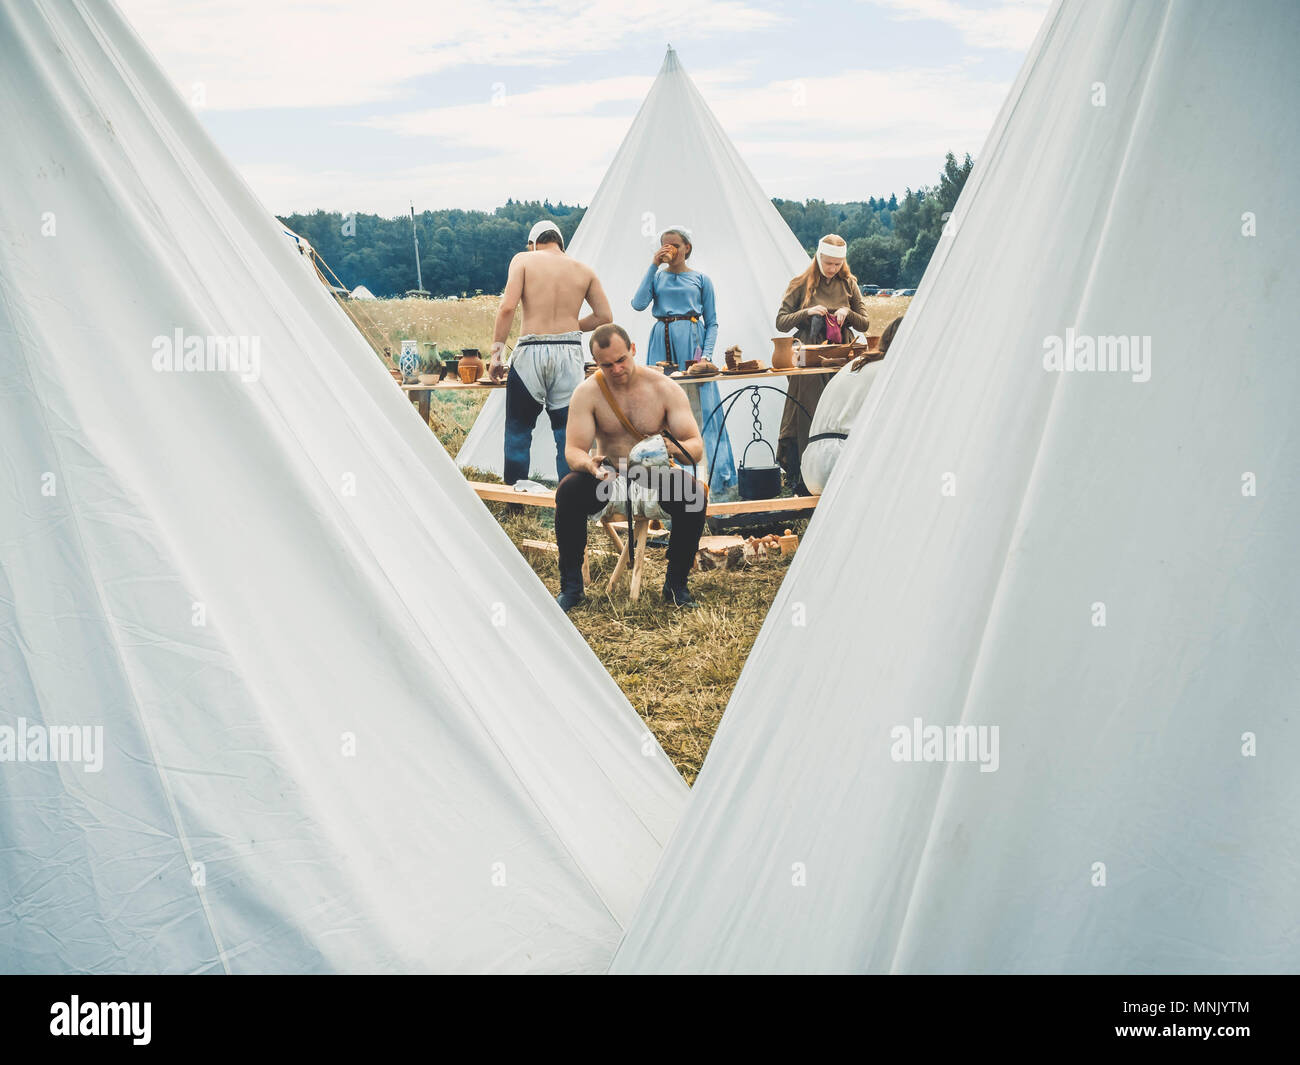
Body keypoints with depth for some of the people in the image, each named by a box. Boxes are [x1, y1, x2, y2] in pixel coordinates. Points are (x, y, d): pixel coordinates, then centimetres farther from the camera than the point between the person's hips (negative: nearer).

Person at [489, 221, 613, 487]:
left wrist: (497, 350, -4)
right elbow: (605, 317, 10)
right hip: (570, 353, 2)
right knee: (567, 431, 9)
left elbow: (508, 306, -8)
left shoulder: (523, 260, 3)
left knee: (518, 428, 9)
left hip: (531, 352, -2)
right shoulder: (584, 270, 11)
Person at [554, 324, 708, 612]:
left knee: (695, 495, -30)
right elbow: (573, 450, -15)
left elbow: (697, 447, -14)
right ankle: (571, 586, -15)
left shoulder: (665, 389, -11)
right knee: (568, 492, -30)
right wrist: (589, 464, -40)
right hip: (606, 473, 0)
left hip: (655, 471, 0)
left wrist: (673, 447, -39)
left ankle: (675, 585, -13)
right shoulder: (588, 392, -10)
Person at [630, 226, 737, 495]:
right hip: (662, 345, 2)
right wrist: (653, 267, -4)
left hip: (691, 345, -2)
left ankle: (705, 475, -1)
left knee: (697, 408, -5)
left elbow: (712, 322, 8)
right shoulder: (657, 277, 12)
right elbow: (638, 303, -6)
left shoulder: (700, 279, 9)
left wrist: (707, 354, -7)